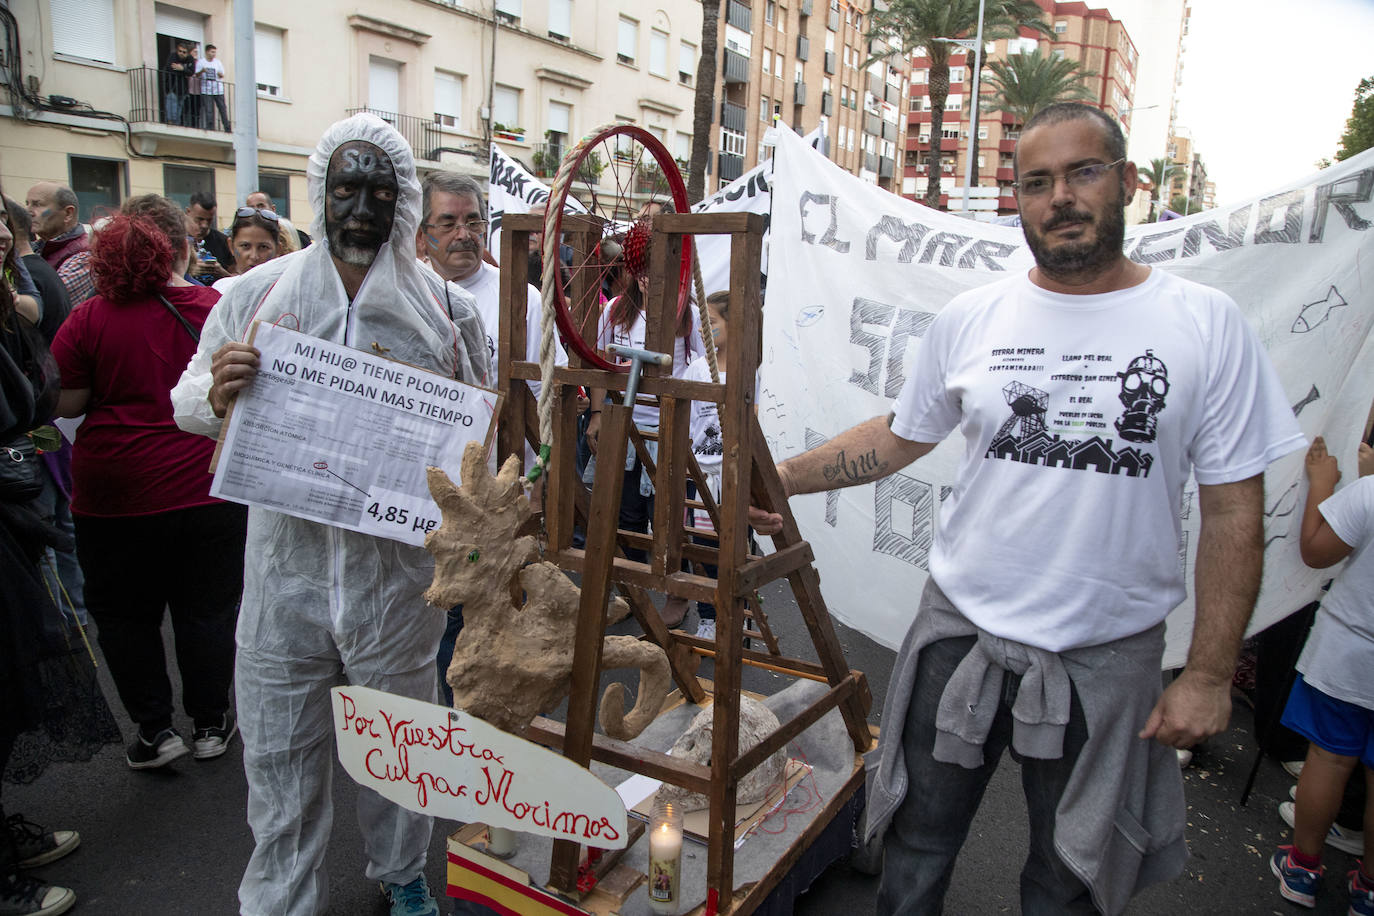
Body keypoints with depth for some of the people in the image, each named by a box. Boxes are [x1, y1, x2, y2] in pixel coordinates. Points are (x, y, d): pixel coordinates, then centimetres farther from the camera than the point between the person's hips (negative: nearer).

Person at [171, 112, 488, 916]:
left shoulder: (444, 309, 0)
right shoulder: (258, 294, 1)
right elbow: (188, 400, 8)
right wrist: (217, 394, -16)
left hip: (396, 569, 0)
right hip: (285, 563, 1)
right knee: (280, 753, 12)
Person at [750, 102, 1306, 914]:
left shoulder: (1205, 323, -7)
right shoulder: (971, 318, -1)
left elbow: (1235, 511, -5)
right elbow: (899, 436, 9)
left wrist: (1211, 674, -6)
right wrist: (781, 478, -2)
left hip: (1107, 657, -1)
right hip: (960, 633, 2)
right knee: (916, 851, 18)